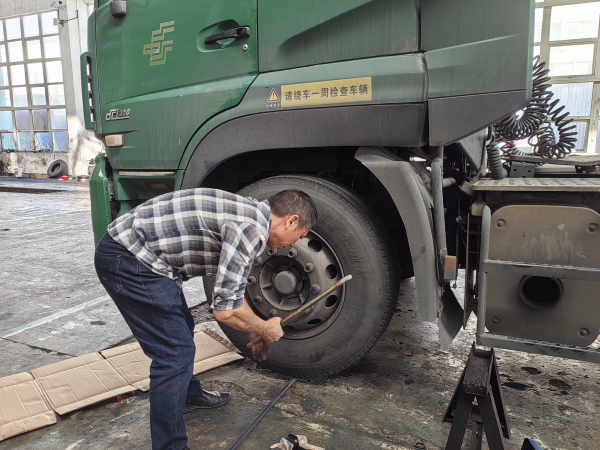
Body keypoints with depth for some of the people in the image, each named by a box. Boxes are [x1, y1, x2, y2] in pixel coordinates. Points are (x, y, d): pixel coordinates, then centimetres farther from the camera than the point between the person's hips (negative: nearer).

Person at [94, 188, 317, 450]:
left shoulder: (251, 213, 11)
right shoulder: (252, 228, -21)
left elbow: (230, 290, 23)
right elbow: (225, 309, -19)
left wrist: (254, 335, 30)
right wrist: (265, 330, 0)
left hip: (130, 247, 11)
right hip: (127, 259, -11)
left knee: (182, 330, 24)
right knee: (174, 353, -5)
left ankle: (189, 396, 47)